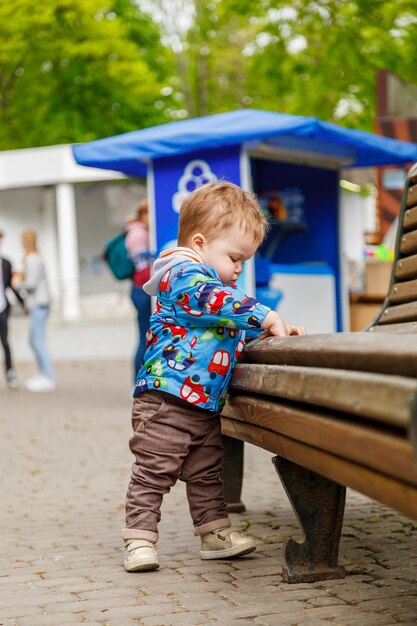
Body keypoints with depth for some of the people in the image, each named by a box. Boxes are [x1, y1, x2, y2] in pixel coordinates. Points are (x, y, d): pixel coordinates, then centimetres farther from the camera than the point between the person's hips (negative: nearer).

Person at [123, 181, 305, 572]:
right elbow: (217, 301, -31)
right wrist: (266, 317, -32)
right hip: (165, 400, -10)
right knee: (154, 471, -5)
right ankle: (139, 540, 0)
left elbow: (234, 332, 29)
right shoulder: (183, 275, -13)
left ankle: (215, 534, 24)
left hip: (206, 405, 10)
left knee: (207, 473, 16)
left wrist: (271, 331, 13)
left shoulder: (218, 285, 20)